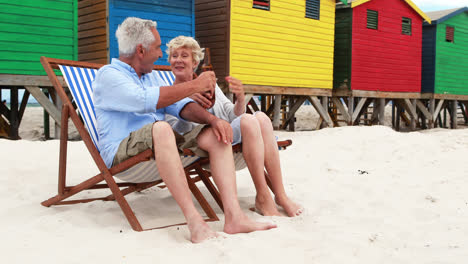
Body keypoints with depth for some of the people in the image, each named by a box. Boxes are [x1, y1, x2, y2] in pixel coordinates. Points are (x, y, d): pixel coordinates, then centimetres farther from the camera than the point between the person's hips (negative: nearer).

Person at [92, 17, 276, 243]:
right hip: (121, 153, -7)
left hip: (162, 147, 8)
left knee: (215, 134, -10)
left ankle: (233, 216, -24)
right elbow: (145, 100, -22)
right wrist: (195, 86, -15)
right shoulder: (107, 75, -4)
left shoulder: (150, 76, 23)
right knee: (161, 128, -38)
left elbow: (180, 105, 13)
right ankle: (194, 221, -42)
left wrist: (212, 119, -7)